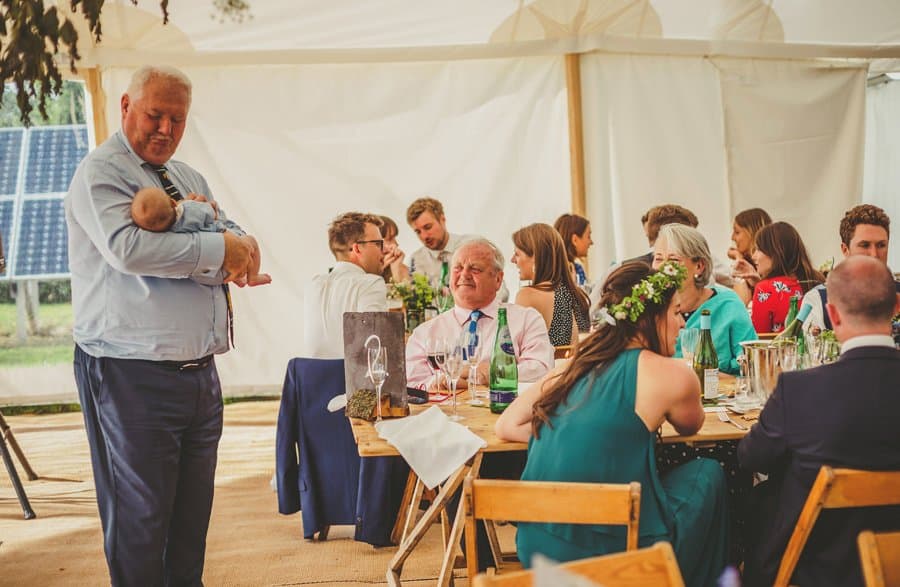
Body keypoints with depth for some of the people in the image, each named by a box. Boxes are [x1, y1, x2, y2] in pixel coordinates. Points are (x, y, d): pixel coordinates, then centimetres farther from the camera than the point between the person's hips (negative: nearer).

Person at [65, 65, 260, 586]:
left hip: (199, 371, 8)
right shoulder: (100, 173, -7)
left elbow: (236, 238, 17)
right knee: (141, 515, 0)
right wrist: (215, 249, -17)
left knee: (194, 510, 15)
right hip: (132, 373, -8)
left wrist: (241, 248, -9)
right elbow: (128, 247, -24)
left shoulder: (189, 178, 19)